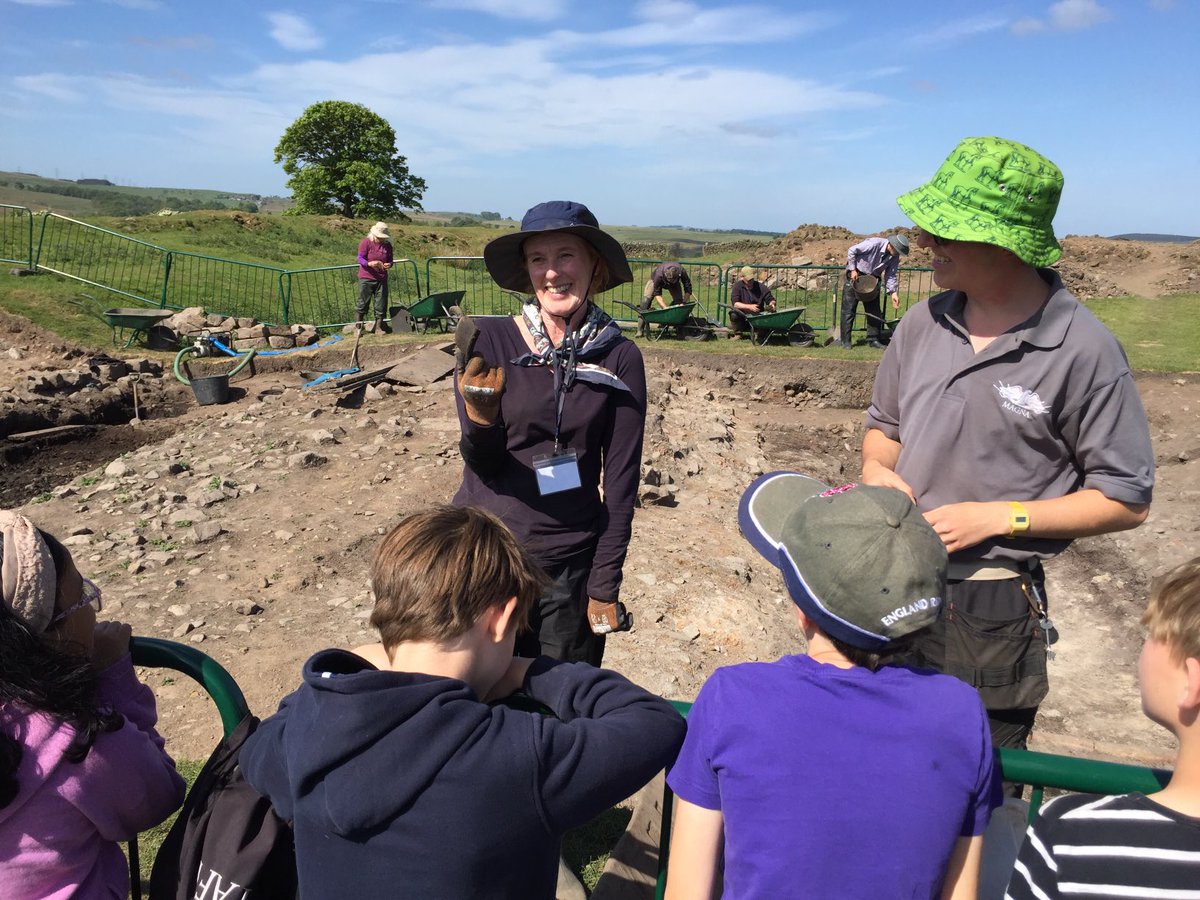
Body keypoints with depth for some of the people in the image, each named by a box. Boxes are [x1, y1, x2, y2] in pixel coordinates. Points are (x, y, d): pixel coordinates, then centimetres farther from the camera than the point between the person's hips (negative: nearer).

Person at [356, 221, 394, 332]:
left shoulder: (387, 245, 6)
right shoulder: (365, 242, -5)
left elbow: (390, 260, 10)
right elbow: (360, 259, -9)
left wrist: (389, 265, -15)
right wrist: (370, 263, -30)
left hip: (381, 279, 4)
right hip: (366, 279, -3)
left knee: (381, 305, 2)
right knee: (362, 302, 0)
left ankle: (379, 327, 11)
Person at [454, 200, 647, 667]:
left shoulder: (619, 358, -6)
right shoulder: (489, 340, -8)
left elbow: (621, 481, -2)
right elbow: (484, 463, -8)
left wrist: (605, 586, -2)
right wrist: (480, 416, -29)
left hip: (569, 564, 1)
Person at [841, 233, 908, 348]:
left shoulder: (895, 257, -8)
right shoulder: (874, 244, -27)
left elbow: (891, 275, -2)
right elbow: (851, 251, -19)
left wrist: (893, 292, -14)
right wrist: (853, 270, -18)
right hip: (855, 276, -6)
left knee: (874, 311, 5)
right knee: (848, 310, -4)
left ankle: (873, 339, 14)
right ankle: (846, 341, 1)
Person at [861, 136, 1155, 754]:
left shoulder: (1083, 350, -14)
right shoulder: (925, 322, 1)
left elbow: (1127, 501, -9)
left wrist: (995, 517, -18)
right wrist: (878, 472, -7)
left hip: (990, 611, -4)